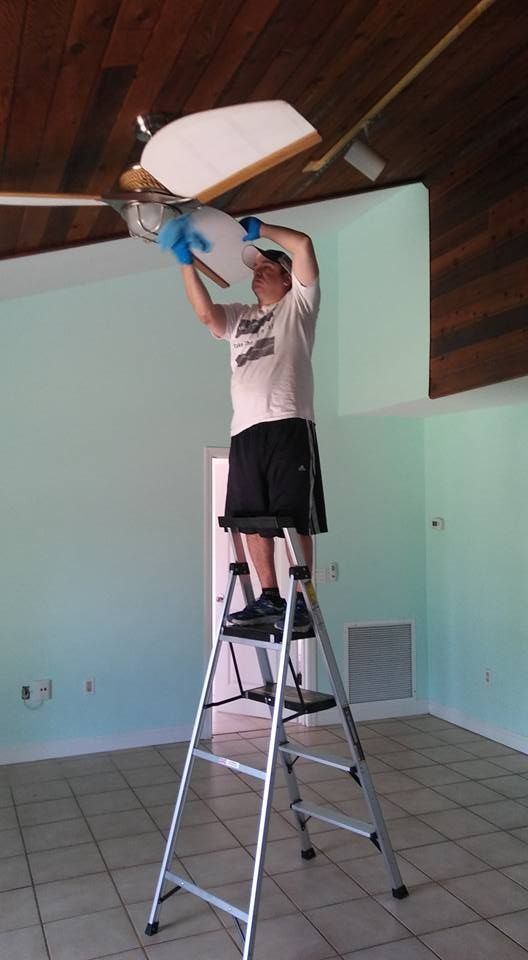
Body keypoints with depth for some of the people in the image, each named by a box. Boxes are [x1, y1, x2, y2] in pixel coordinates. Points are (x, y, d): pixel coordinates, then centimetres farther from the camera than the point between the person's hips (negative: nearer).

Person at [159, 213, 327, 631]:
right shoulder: (238, 317, 25)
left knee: (294, 519, -6)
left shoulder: (298, 305, 12)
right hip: (245, 430, 6)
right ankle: (269, 597, 15)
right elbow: (205, 312, 5)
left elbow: (303, 245, 1)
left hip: (289, 425, -6)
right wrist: (186, 261, 0)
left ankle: (301, 602, -2)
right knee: (253, 519, 6)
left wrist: (258, 228, 9)